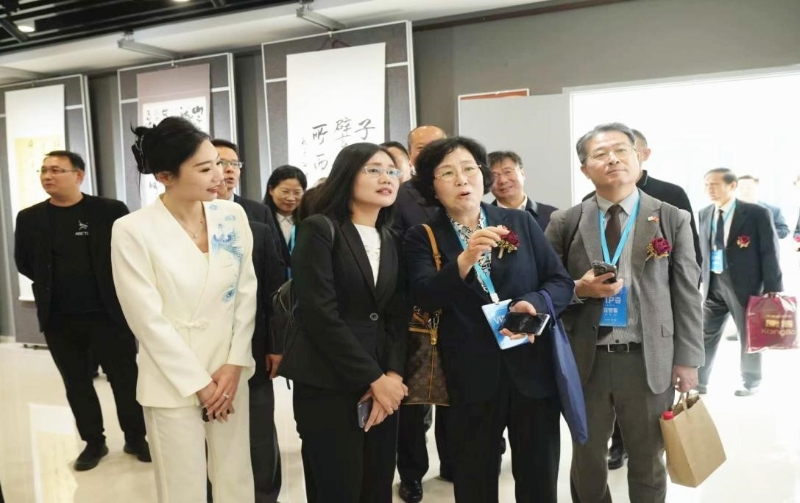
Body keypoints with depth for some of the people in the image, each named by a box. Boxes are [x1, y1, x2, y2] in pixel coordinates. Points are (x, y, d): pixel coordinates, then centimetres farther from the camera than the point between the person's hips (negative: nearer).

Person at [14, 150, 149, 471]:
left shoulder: (111, 211, -6)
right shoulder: (29, 218, 3)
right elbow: (23, 262, 13)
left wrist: (114, 288, 0)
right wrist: (51, 286, 9)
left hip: (108, 313, -3)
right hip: (59, 319, 3)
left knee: (125, 378, 6)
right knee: (76, 383, 13)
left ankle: (136, 438, 24)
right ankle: (93, 442, 28)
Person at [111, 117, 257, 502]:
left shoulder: (233, 215, -1)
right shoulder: (132, 231, -13)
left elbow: (247, 293, 2)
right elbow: (148, 320, -12)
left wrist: (235, 364, -5)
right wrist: (198, 383, -10)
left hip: (230, 374, 4)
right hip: (173, 384, -3)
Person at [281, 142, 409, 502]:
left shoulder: (392, 242, 13)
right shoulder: (319, 230, -6)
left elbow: (398, 317, 8)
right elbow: (320, 314, -14)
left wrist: (392, 374, -8)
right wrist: (373, 379, -12)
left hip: (384, 386, 6)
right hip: (329, 387, -5)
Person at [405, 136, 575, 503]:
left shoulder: (520, 222, 4)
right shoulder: (422, 238, -1)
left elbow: (561, 282, 3)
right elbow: (425, 297, -16)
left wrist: (535, 304, -18)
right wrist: (464, 260, -33)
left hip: (533, 369, 2)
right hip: (471, 378, -1)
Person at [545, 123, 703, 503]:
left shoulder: (672, 219, 0)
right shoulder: (564, 222, 1)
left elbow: (687, 295, 1)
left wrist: (687, 359, -2)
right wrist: (579, 289, -15)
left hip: (648, 360, 0)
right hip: (585, 359, 1)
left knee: (648, 463, 16)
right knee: (586, 459, 16)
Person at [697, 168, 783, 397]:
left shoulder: (757, 213, -9)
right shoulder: (704, 214, 6)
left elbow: (770, 253, -9)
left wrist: (773, 291, -12)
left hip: (745, 284, -4)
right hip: (713, 283, 4)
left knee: (749, 335, 11)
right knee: (705, 334, 8)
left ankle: (751, 382, 28)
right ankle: (699, 381, 18)